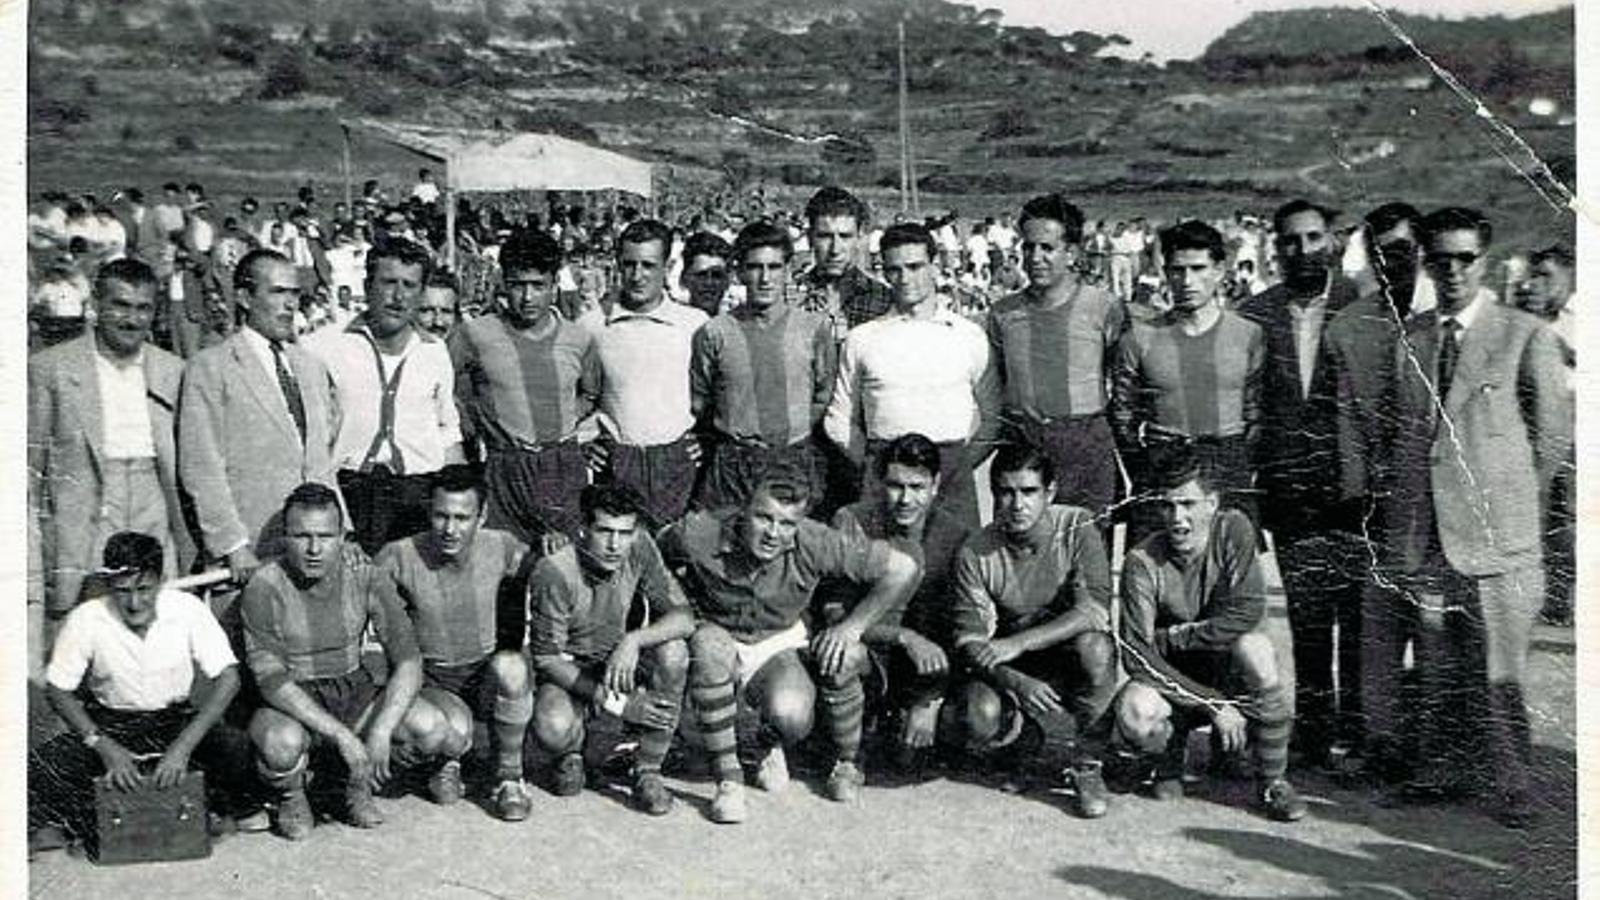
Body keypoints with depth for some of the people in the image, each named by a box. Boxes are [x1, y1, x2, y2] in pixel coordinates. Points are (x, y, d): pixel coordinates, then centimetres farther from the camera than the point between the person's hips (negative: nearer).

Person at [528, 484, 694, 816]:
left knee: (673, 651, -28)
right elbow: (547, 658, -18)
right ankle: (570, 756, 6)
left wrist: (633, 640, -36)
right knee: (552, 729, -35)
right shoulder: (554, 573, -25)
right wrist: (613, 701, -26)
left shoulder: (640, 548, -15)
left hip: (621, 663, 3)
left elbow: (683, 617, -16)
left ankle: (648, 772, -14)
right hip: (569, 672, -3)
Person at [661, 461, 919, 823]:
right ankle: (727, 779, -24)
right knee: (709, 645, -37)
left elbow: (903, 569, -18)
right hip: (719, 640, 0)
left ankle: (846, 763, 7)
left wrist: (852, 627, -17)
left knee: (792, 717, -31)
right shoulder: (699, 535, -25)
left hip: (779, 646, 0)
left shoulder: (813, 543, -23)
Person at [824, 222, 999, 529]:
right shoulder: (861, 339, 10)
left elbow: (992, 417, 13)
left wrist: (962, 463, 3)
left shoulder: (970, 336, 10)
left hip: (953, 472, 0)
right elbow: (839, 420, 14)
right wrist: (872, 465, 4)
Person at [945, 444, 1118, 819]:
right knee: (977, 719, -29)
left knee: (1094, 647, -36)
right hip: (1010, 670, 1)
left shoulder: (1076, 528, -13)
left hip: (1070, 660, -1)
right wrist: (1015, 681, -33)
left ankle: (1087, 767, -14)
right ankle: (1021, 733, 11)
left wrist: (1019, 643, -35)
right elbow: (970, 640, -13)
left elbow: (1094, 611, -25)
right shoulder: (976, 553, -9)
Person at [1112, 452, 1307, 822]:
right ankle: (1171, 750, 9)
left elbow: (1247, 613, -22)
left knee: (1254, 649, -34)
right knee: (1135, 715, -32)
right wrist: (1214, 705, -25)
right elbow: (1137, 656, -21)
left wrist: (1171, 637, -18)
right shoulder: (1142, 562, -17)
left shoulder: (1233, 530, -14)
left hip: (1230, 670, 0)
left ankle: (1273, 780, -15)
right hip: (1177, 679, 0)